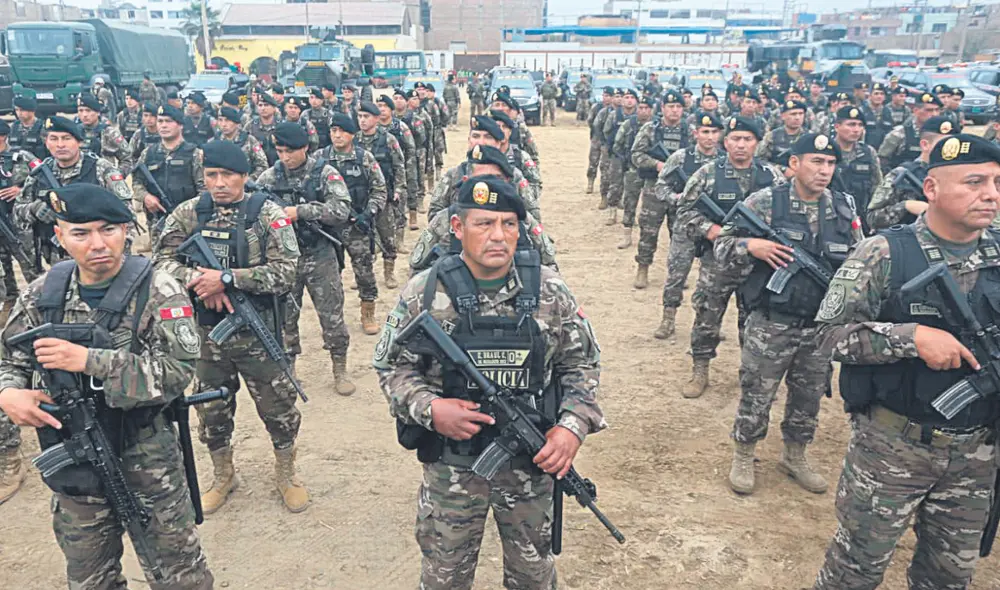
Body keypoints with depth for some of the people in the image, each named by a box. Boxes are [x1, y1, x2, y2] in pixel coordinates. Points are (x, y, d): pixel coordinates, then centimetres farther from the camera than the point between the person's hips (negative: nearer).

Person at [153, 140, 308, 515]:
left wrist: (226, 278, -23)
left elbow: (286, 272, -17)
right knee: (212, 410, 17)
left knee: (279, 408, 8)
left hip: (258, 332, -3)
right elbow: (162, 260, -2)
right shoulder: (187, 214, 2)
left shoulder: (268, 214, -8)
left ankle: (286, 473, 33)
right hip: (205, 332, 3)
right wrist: (197, 280, -20)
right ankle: (223, 476, 40)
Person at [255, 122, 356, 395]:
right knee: (284, 315, 12)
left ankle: (340, 369, 21)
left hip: (320, 256, -3)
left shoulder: (325, 173, -8)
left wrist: (300, 211, -24)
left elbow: (341, 210, -19)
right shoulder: (271, 176, 2)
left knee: (331, 314, 4)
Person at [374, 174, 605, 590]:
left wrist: (574, 425, -15)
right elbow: (393, 367, -3)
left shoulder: (550, 292, -8)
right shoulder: (424, 294, -10)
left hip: (532, 462, 1)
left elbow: (582, 364, 0)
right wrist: (430, 408, -20)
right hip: (450, 465, 0)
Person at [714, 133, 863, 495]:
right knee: (756, 397, 7)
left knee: (808, 399, 17)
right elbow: (723, 244, -4)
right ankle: (743, 457, 28)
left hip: (822, 326, 4)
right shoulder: (765, 202, -8)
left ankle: (795, 457, 38)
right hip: (770, 325, -4)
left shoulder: (845, 208, 5)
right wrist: (751, 246, -23)